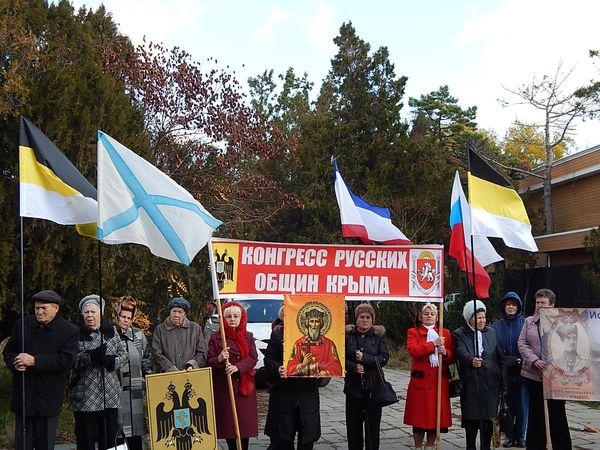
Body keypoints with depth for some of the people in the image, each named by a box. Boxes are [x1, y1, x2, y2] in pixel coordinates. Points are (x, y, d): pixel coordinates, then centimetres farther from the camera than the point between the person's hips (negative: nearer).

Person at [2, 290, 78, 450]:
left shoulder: (69, 331, -6)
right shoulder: (22, 325, 8)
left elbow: (66, 359, -16)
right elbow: (8, 351, 13)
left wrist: (34, 360, -20)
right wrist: (15, 363, -10)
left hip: (47, 399, -3)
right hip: (22, 396, 4)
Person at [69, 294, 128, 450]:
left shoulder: (111, 331, 11)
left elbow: (123, 355, 8)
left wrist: (110, 360, -11)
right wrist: (91, 356, -24)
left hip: (110, 395, 3)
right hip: (85, 396, -3)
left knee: (110, 437, 7)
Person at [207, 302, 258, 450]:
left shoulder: (248, 336, 7)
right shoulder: (215, 337, 2)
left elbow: (253, 358, -3)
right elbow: (209, 362, 0)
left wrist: (237, 367, -20)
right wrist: (219, 359, -22)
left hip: (244, 386, 2)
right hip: (224, 387, -1)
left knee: (245, 422, 1)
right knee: (228, 422, -1)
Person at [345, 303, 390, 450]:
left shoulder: (379, 335, 3)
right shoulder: (348, 335, 3)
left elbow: (384, 358, -6)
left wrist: (364, 358, -17)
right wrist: (354, 367, -16)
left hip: (373, 386, 0)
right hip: (353, 386, 1)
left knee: (373, 425, 4)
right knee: (353, 425, 6)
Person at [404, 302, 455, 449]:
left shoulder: (445, 333, 13)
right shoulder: (413, 332, 4)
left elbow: (452, 358, 8)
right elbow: (413, 350, -14)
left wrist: (445, 353, -14)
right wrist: (433, 344, -17)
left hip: (440, 381, 3)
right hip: (420, 381, -3)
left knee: (436, 415, 5)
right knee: (419, 416, 1)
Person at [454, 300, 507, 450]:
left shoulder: (491, 332, 10)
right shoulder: (460, 334, 1)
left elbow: (501, 360, 11)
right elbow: (462, 353, -19)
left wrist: (503, 384, 7)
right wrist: (471, 360, -41)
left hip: (490, 384, 2)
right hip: (470, 385, -2)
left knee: (487, 420, 2)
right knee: (471, 421, 5)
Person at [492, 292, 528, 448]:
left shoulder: (525, 324, 2)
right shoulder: (497, 326, 6)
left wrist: (522, 361, -13)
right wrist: (506, 362, -11)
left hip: (522, 372, -1)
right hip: (504, 373, 1)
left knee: (522, 405, 3)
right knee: (507, 406, 6)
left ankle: (520, 436, 15)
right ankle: (509, 436, 17)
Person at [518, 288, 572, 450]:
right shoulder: (529, 321, 9)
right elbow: (522, 344, 2)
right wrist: (535, 360, -13)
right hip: (533, 373, 3)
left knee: (557, 413, 4)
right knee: (535, 413, 10)